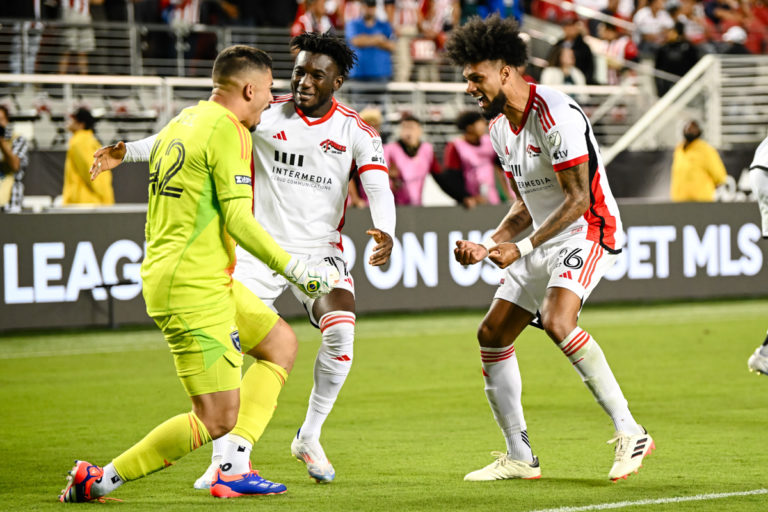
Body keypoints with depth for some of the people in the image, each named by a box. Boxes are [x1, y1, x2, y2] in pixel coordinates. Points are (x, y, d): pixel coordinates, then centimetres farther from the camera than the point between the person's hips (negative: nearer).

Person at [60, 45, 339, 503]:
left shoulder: (183, 122, 14)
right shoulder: (228, 130, -13)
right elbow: (238, 220, -17)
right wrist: (296, 269, -11)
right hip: (194, 288, -10)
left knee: (282, 342, 18)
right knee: (218, 418, -9)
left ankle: (233, 468, 8)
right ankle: (101, 480, -4)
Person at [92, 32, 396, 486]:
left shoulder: (357, 132, -1)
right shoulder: (264, 116, -2)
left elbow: (379, 187, -12)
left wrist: (385, 232, -33)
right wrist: (128, 150, -10)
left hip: (321, 253, 0)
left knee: (341, 332, -23)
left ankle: (310, 438, -1)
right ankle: (223, 458, -1)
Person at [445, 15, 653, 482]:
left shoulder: (556, 115, -20)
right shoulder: (500, 127, 9)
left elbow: (578, 199, -22)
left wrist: (522, 248, -23)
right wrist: (488, 245, 2)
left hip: (588, 232, -10)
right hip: (544, 239, 10)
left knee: (558, 322, -32)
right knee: (492, 335, 6)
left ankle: (630, 433, -26)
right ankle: (520, 457, 15)